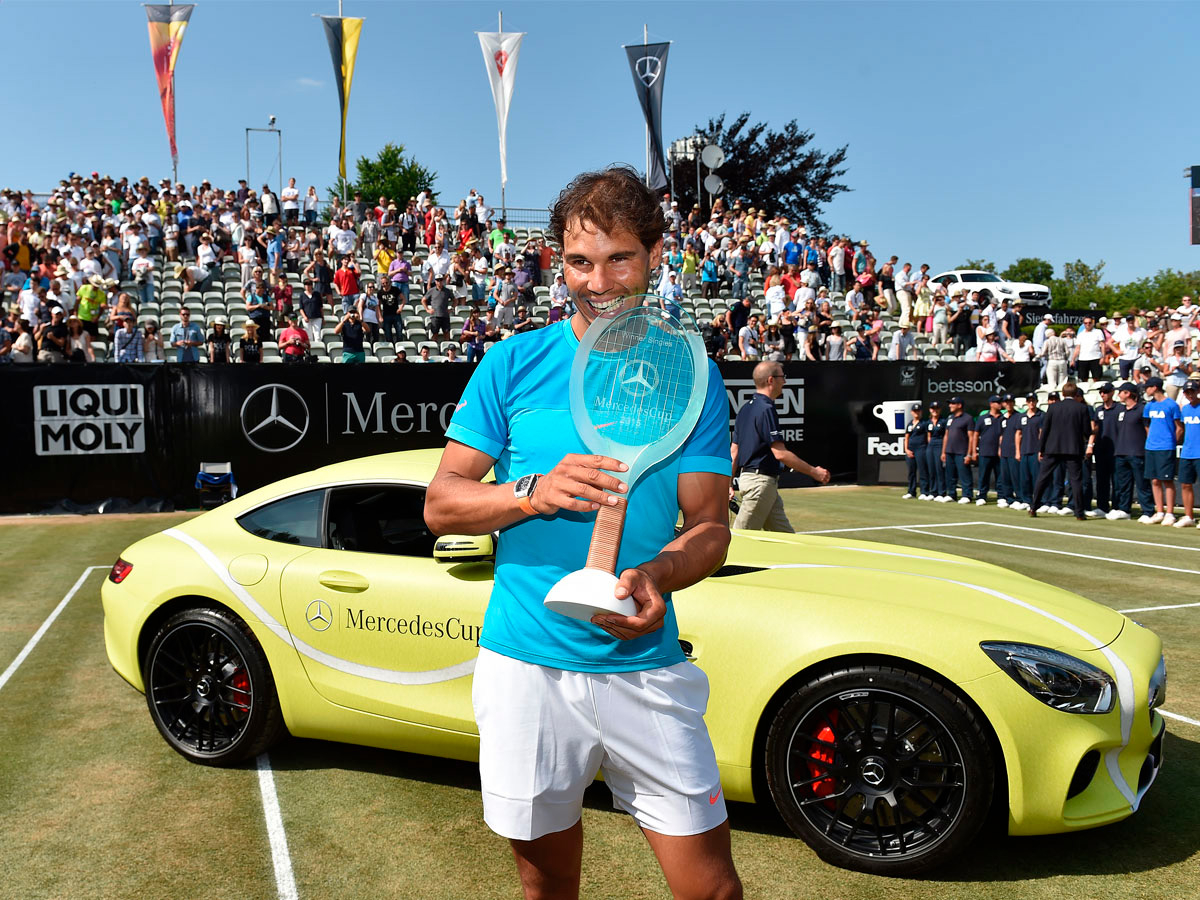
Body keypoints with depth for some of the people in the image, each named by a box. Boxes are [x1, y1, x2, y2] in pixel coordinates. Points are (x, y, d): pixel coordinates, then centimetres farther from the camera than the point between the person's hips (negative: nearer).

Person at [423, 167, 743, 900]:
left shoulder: (690, 374, 2)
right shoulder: (514, 364, 1)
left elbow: (710, 524, 0)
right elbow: (441, 504, 1)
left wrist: (656, 577, -21)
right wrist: (534, 492, -18)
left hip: (647, 669, 0)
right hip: (527, 666, 0)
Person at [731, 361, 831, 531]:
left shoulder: (745, 408, 13)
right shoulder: (766, 409, -16)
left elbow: (734, 451, 14)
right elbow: (780, 453, -21)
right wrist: (814, 472, -16)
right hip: (760, 480, -10)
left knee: (786, 536, 9)